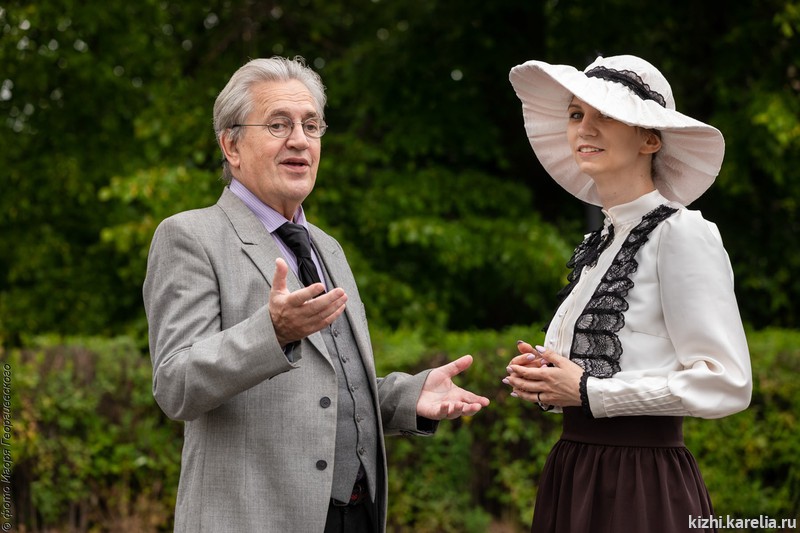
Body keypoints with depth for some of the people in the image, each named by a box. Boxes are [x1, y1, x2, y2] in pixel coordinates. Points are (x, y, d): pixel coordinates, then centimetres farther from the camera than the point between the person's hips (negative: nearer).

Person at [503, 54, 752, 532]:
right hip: (575, 476, 7)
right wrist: (546, 380, 2)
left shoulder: (683, 234, -10)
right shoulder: (599, 243, 11)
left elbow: (727, 383, -17)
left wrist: (588, 391, -15)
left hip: (644, 490, -7)